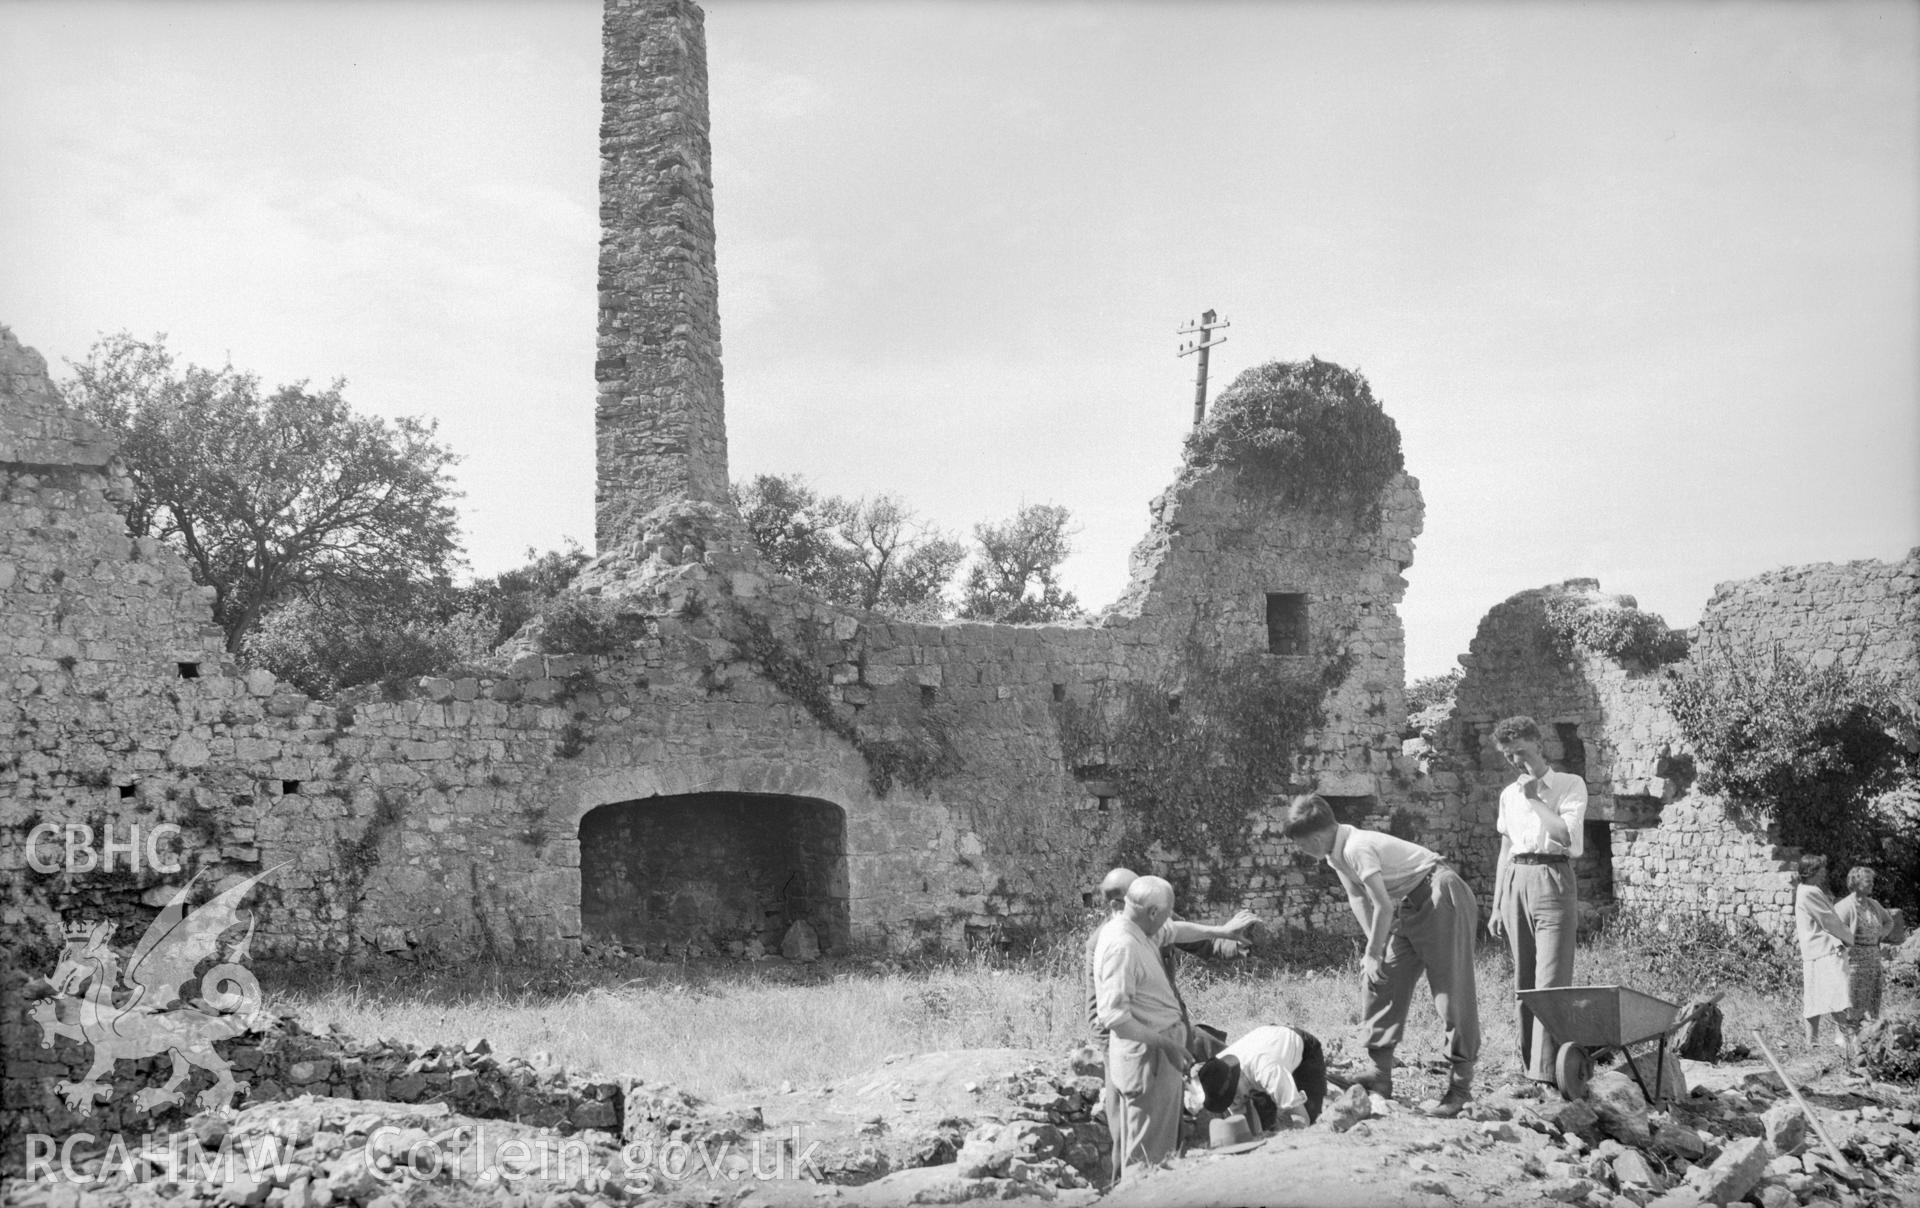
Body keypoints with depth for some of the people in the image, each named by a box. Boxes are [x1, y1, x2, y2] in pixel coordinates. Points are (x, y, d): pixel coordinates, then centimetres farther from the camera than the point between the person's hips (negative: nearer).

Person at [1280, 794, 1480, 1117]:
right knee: (1383, 982, 6)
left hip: (1442, 899, -10)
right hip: (1411, 907, 10)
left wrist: (1374, 954, -11)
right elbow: (1359, 899, 12)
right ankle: (1381, 1076, 10)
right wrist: (1375, 950, 6)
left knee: (1452, 992, -10)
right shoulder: (1337, 853, 6)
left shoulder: (1356, 848, -24)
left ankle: (1460, 1087, -8)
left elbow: (1383, 907, -22)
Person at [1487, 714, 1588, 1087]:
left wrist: (1535, 798, -7)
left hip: (1553, 880, -5)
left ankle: (1547, 1071, -15)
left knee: (1550, 981, -12)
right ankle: (1528, 1065, 10)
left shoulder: (1570, 785, 4)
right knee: (1523, 982, 5)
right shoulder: (1509, 794, 18)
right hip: (1515, 882, 5)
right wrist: (1497, 906, 17)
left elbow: (1567, 836, -11)